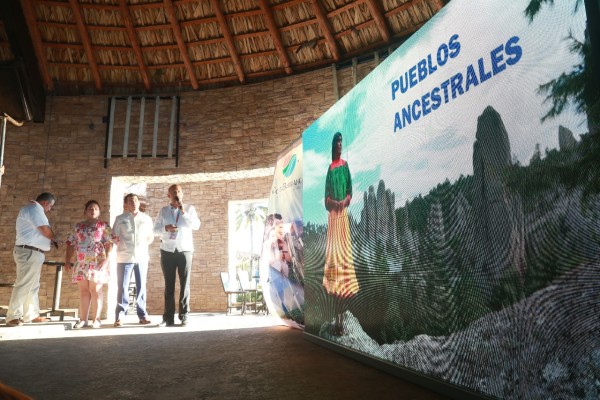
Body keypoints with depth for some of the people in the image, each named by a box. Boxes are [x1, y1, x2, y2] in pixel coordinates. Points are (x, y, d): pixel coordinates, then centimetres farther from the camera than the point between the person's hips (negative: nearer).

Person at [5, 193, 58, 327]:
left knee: (33, 286, 12)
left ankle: (31, 315, 17)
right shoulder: (35, 208, -12)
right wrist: (54, 239, 2)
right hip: (29, 253, -11)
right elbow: (46, 230, -17)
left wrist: (51, 240, 9)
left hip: (34, 253, 11)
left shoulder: (33, 209, 22)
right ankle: (12, 317, -6)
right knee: (23, 285, -9)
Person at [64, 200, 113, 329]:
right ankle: (83, 319, 11)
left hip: (97, 263, -4)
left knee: (96, 290, -2)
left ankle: (96, 319, 5)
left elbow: (109, 244, -5)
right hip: (81, 263, 4)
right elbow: (71, 244, 16)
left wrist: (106, 259, -15)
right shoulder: (78, 226, 16)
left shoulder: (104, 225, 3)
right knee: (83, 291, 5)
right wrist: (67, 260, 8)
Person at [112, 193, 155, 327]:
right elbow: (114, 236, 4)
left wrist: (142, 246, 5)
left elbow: (150, 237, 16)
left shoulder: (147, 219, 10)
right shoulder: (120, 219, 7)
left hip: (142, 257, 1)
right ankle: (120, 316, 4)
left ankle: (142, 315, 12)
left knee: (141, 287, 6)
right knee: (122, 287, -2)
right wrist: (115, 239, -15)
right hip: (124, 257, -1)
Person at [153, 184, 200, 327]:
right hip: (167, 251, 1)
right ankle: (168, 317, 8)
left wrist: (184, 212, -17)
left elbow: (196, 225, -9)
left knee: (185, 284, 1)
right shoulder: (163, 211, 9)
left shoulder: (189, 208, 4)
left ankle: (184, 316, 6)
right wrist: (165, 228, -14)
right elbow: (155, 230, 6)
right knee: (169, 285, 5)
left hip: (185, 250, -1)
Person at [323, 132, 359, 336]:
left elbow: (350, 190, 7)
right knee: (333, 256, -2)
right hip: (332, 216, 1)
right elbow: (326, 197, 8)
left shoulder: (345, 165, 9)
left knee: (344, 254, -4)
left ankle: (341, 315, 2)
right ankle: (336, 316, 6)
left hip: (343, 215, -1)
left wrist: (345, 201, -13)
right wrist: (334, 202, -12)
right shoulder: (330, 169, 12)